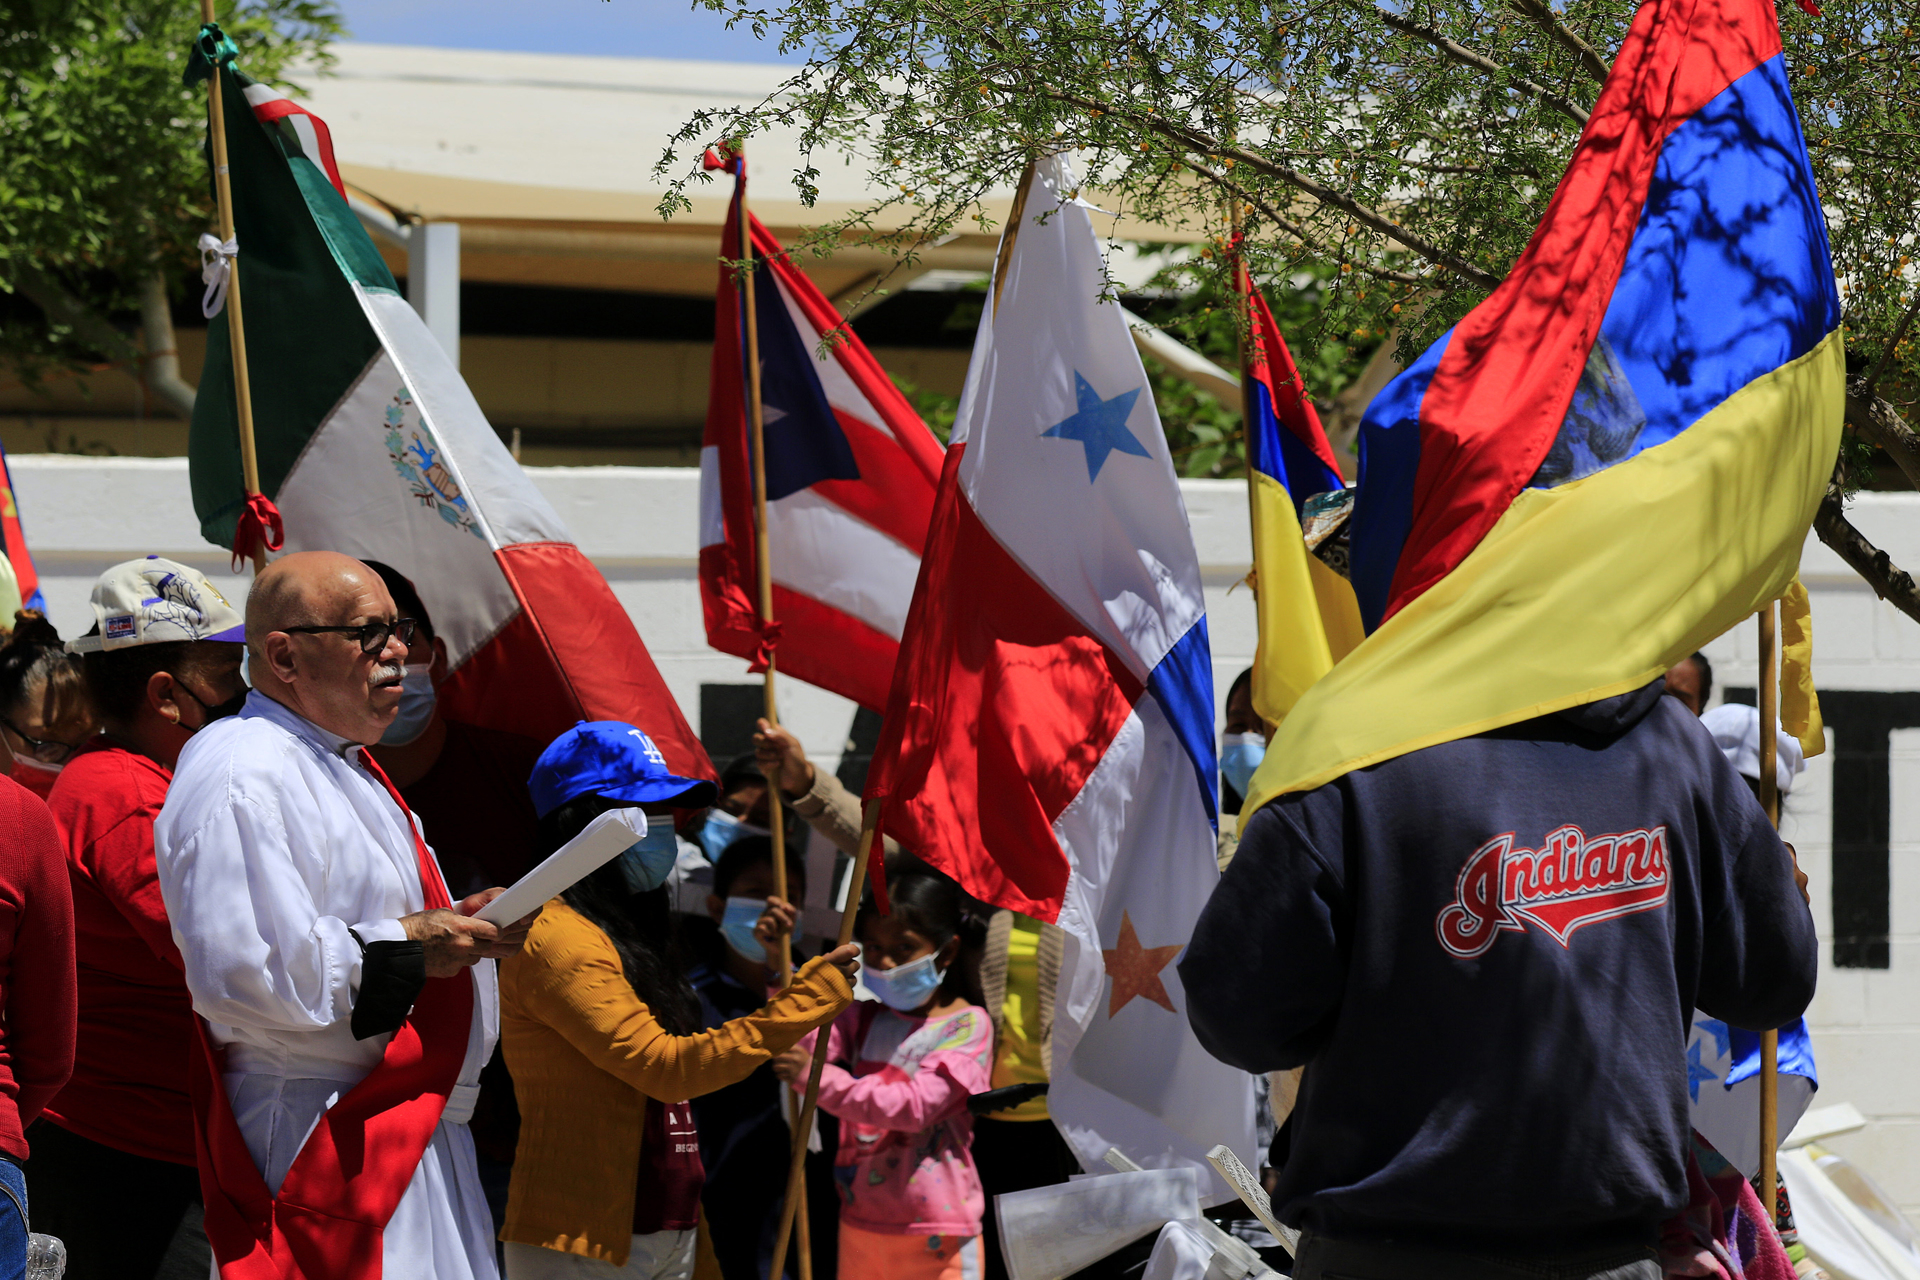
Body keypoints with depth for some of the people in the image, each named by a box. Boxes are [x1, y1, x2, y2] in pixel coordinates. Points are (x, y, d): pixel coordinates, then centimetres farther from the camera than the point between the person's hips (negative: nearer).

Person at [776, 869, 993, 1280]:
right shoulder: (863, 1017, 11)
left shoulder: (967, 1025, -8)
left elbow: (913, 1106, -21)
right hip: (860, 1226, 6)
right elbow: (804, 1044, -8)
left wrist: (816, 1078, -27)